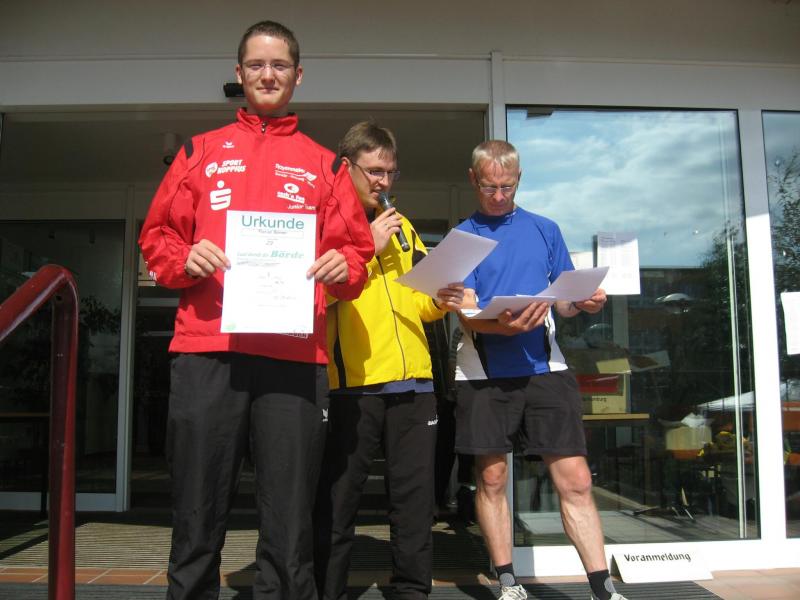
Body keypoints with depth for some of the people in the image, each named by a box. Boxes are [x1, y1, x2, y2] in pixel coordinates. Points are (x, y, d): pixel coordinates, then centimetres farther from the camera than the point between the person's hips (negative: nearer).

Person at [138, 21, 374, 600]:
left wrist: (343, 267, -7)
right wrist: (185, 258, -6)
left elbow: (356, 249, 14)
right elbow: (157, 237, 15)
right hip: (207, 351, 1)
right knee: (197, 521, 3)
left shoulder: (324, 164, 18)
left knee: (290, 530, 1)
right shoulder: (200, 152, 19)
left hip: (295, 357, 0)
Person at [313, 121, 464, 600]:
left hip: (412, 379, 5)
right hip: (352, 380, -5)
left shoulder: (402, 227, 20)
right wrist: (367, 248, -11)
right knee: (338, 500, 3)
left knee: (416, 493, 8)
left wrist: (439, 303, 2)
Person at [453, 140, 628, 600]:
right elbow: (467, 314, -4)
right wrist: (507, 325, -25)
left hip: (545, 367, 1)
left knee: (576, 480, -2)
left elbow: (565, 300, 14)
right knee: (491, 478, 6)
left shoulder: (545, 230, 12)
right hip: (486, 372, -1)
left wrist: (585, 302, -9)